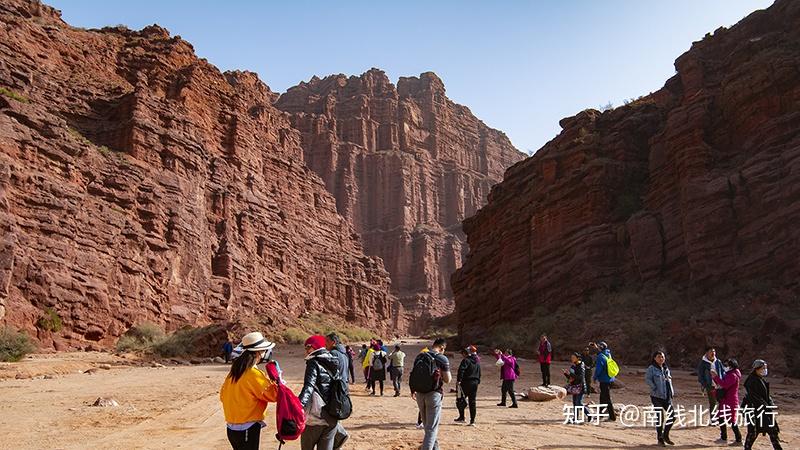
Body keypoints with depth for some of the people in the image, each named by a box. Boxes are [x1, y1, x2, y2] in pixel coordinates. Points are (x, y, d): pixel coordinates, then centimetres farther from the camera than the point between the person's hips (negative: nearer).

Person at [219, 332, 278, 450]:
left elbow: (223, 395, 13)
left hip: (232, 428, 8)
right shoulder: (254, 374, -19)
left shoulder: (234, 371, 5)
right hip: (248, 429, -8)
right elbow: (273, 395, -17)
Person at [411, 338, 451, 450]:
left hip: (420, 394, 6)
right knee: (432, 427, 0)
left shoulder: (420, 356, 7)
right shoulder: (442, 359, -8)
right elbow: (447, 380, -8)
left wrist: (413, 390, 25)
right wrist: (449, 375, 14)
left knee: (427, 424, 21)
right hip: (434, 394, -6)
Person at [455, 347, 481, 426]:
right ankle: (472, 421, 6)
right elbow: (479, 373, 23)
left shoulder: (465, 361, -9)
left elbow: (461, 370, -23)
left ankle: (462, 417, 8)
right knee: (472, 402, 7)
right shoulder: (477, 362, 17)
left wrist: (458, 380, -22)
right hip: (475, 383, 7)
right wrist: (478, 381, 25)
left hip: (466, 383, -7)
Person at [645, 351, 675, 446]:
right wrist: (655, 389, -19)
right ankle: (660, 439, 11)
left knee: (672, 416, 5)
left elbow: (669, 379, 20)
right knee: (660, 418, -3)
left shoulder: (666, 368, 13)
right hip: (657, 396, -6)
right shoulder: (651, 368, -8)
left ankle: (665, 435, 24)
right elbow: (647, 379, -16)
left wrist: (672, 391, 9)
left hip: (667, 396, 6)